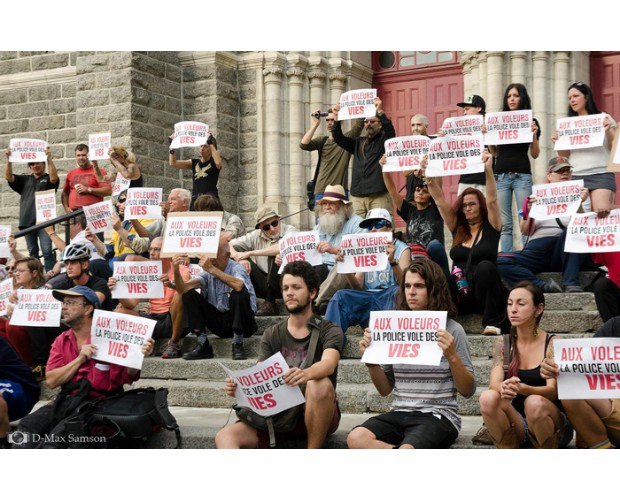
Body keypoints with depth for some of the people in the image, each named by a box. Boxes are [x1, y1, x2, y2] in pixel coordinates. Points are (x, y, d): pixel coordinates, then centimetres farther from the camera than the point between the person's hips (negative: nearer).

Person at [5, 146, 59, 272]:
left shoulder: (48, 179, 8)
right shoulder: (25, 179, 19)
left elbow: (54, 177, -15)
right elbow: (8, 177, 8)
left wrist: (49, 158, -25)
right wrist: (8, 159, -5)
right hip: (27, 221, 4)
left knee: (47, 251, -12)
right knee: (32, 252, 8)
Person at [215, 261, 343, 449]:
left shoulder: (329, 331, -1)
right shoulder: (272, 335, 10)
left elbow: (328, 364, -23)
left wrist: (307, 374, -47)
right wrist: (240, 387, -26)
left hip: (318, 417, -3)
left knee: (320, 384, -36)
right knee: (225, 437, -20)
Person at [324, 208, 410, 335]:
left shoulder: (401, 249, 7)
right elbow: (358, 287, 11)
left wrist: (392, 261, -26)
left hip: (390, 297, -3)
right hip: (368, 297, 4)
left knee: (398, 291, -36)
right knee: (340, 296, -23)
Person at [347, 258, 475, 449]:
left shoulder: (451, 330, 1)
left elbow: (468, 390, -1)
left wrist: (452, 356, -17)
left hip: (437, 416, -5)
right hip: (399, 414, 5)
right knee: (356, 438, -28)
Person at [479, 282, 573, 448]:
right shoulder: (503, 344, 5)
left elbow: (552, 391, -16)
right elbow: (494, 383, -8)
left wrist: (522, 388, -38)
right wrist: (503, 388, -34)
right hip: (515, 424, 2)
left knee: (534, 402, -35)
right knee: (488, 398, -26)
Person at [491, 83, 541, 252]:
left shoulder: (531, 122, 5)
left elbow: (535, 154, 3)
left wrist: (534, 135, -12)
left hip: (522, 176, -2)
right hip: (500, 175, 2)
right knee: (504, 223, 2)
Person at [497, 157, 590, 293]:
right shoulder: (537, 198, 14)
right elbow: (525, 232, 9)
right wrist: (530, 212, -9)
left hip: (566, 253, -1)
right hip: (536, 250, 1)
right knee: (500, 262, -24)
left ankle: (571, 284, -37)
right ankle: (544, 286, -36)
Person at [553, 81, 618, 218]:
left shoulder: (604, 118, 7)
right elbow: (564, 157, 18)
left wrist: (608, 131, -11)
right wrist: (557, 142, 0)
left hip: (601, 175, -3)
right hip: (575, 177, 3)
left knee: (602, 214, -19)